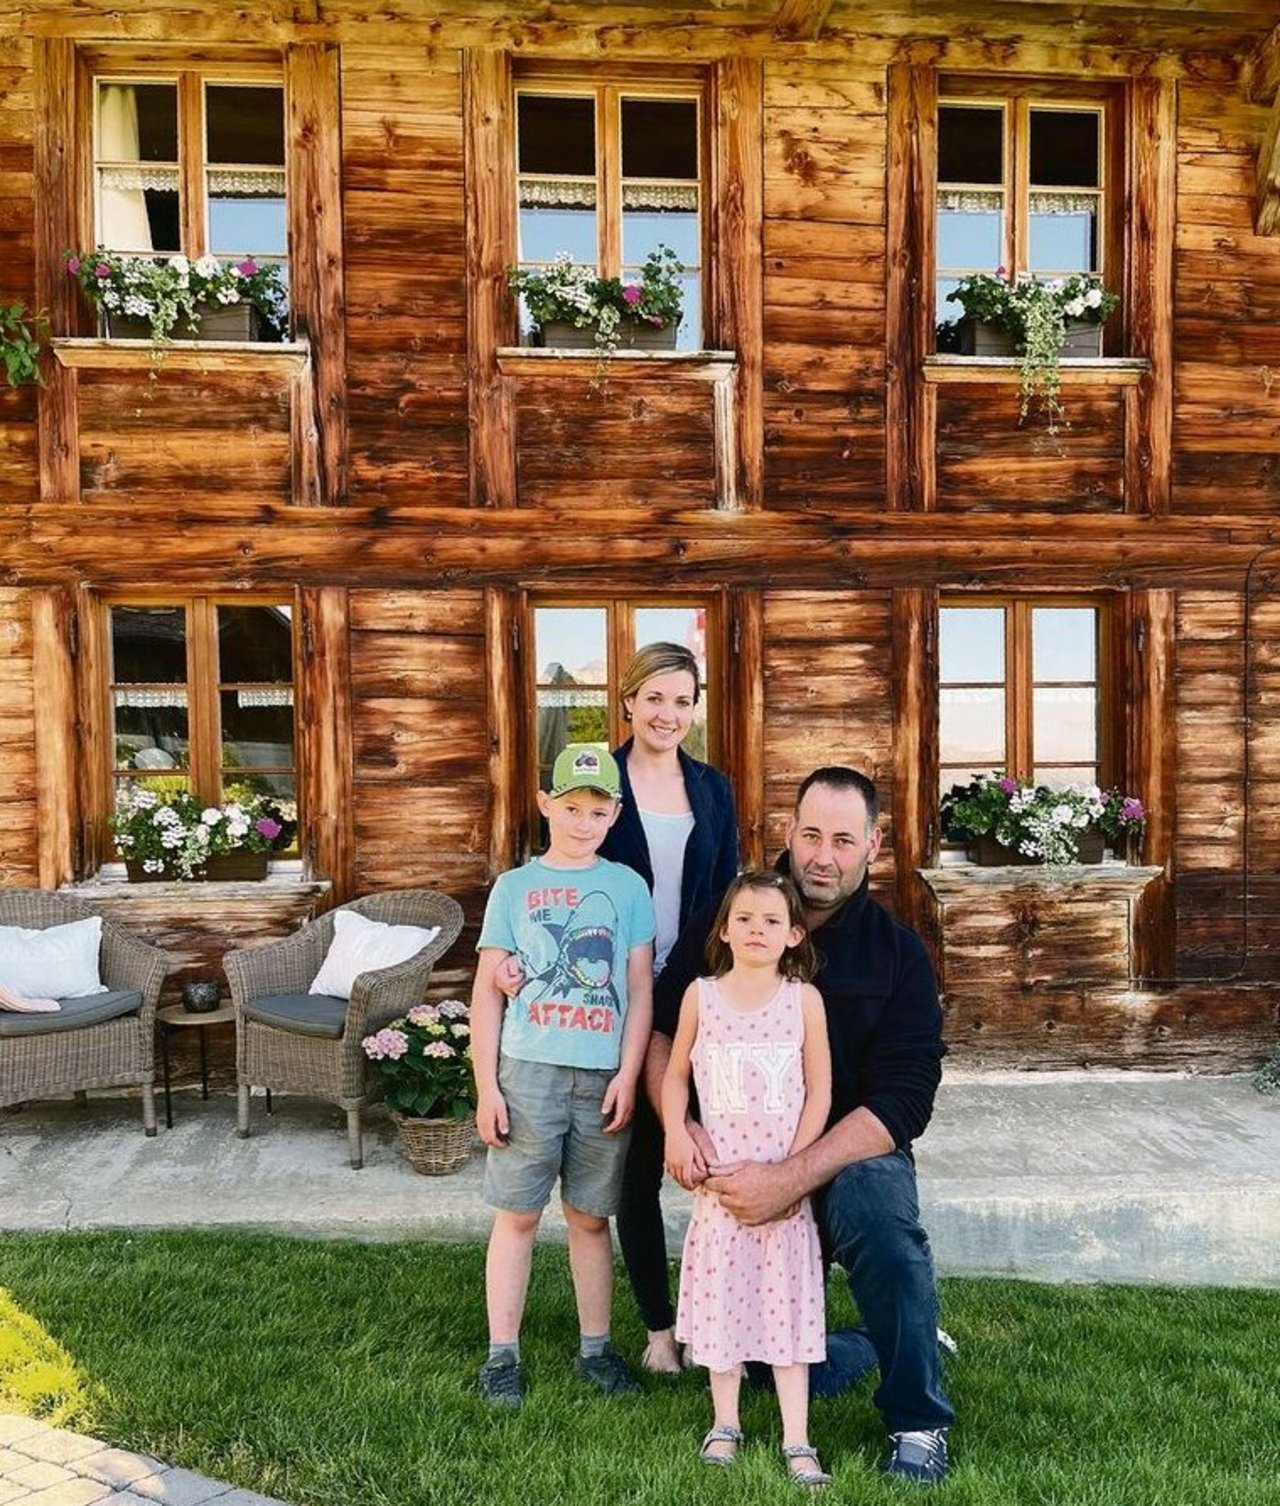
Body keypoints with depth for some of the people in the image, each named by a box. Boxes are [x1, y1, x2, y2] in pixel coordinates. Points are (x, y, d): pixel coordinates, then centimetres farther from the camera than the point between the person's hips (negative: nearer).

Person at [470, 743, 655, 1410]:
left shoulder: (627, 886, 5)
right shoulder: (514, 886, 4)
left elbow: (640, 992, 4)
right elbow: (487, 990, 3)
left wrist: (627, 1074, -4)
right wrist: (486, 1085, -2)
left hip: (603, 1076, 1)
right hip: (527, 1071, -1)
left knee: (591, 1217, 12)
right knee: (516, 1214, 5)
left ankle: (595, 1347, 26)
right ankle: (502, 1355, 18)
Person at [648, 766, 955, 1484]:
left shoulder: (898, 952, -9)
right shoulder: (722, 923, -4)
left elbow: (903, 1099, -17)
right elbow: (661, 1030, 0)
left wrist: (791, 1179, -28)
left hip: (852, 1160, -2)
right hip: (744, 1169, 3)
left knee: (877, 1209, -36)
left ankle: (919, 1424, -13)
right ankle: (881, 1344, 34)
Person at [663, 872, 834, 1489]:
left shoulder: (803, 998, -4)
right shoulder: (701, 995, -1)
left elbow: (819, 1090, -2)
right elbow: (675, 1074, 6)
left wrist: (795, 1166, -8)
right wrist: (676, 1135, -9)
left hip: (784, 1176, -1)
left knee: (786, 1299, 4)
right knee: (721, 1295, 10)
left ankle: (797, 1439, 13)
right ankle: (725, 1424, 26)